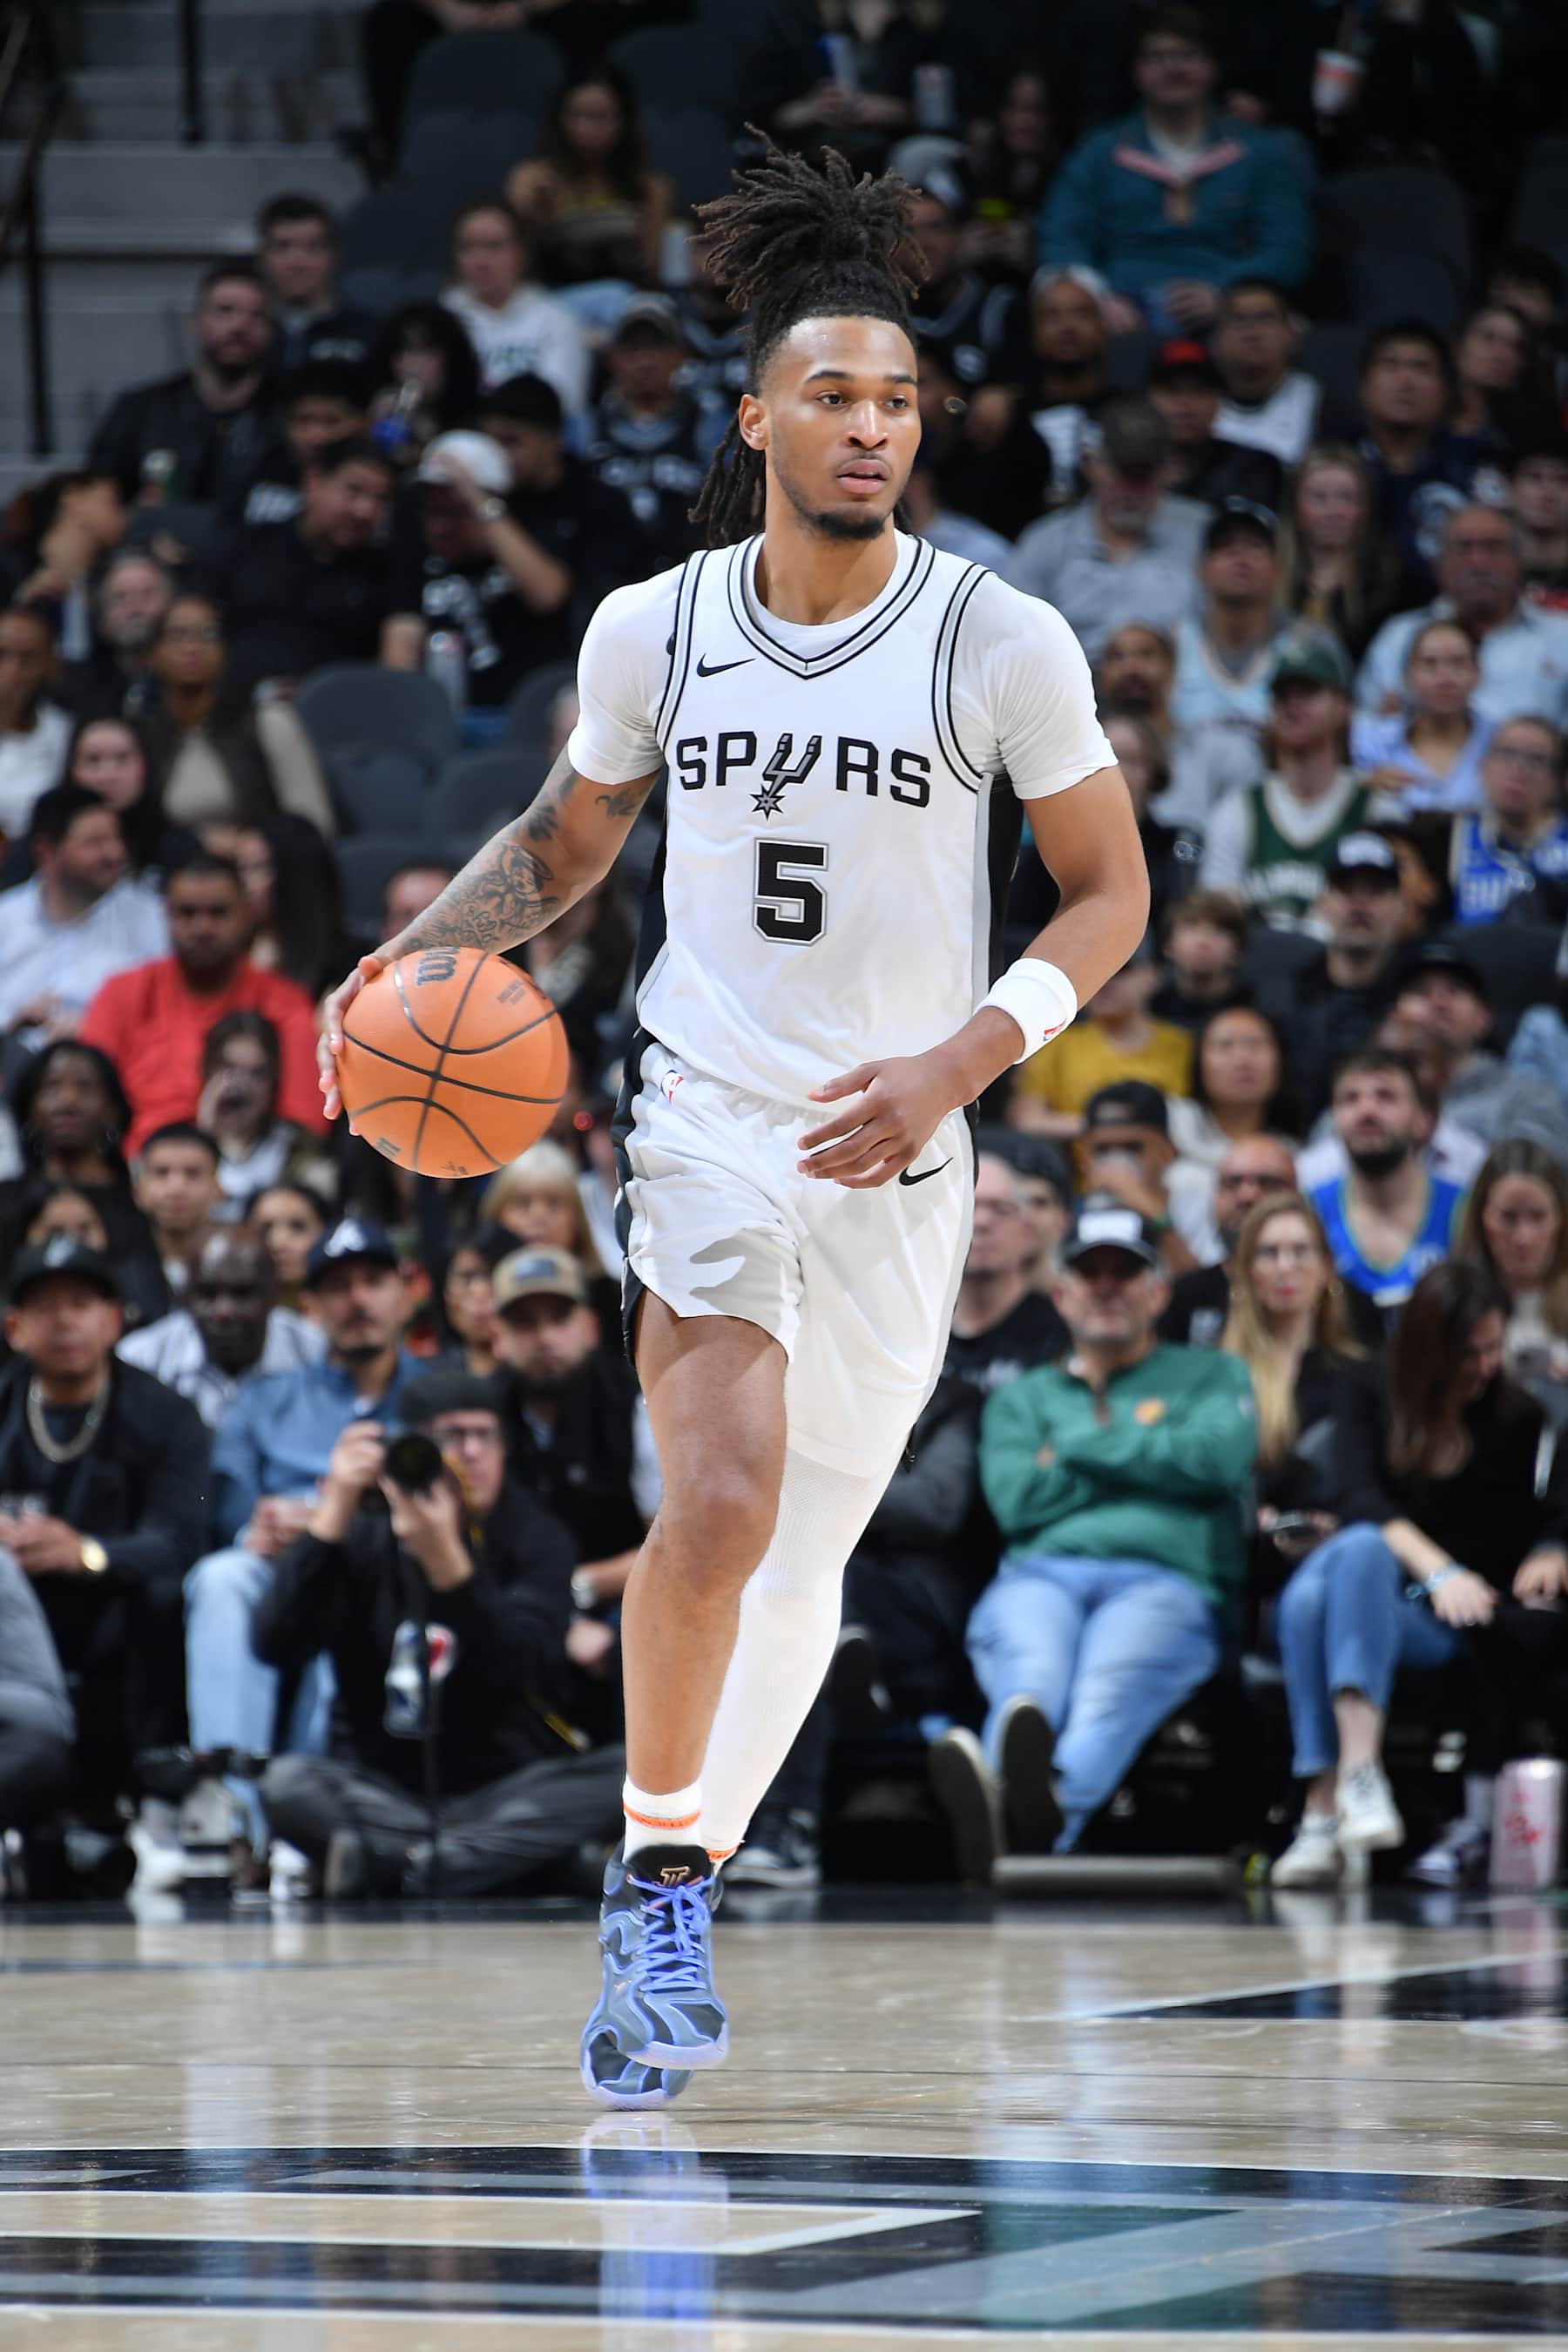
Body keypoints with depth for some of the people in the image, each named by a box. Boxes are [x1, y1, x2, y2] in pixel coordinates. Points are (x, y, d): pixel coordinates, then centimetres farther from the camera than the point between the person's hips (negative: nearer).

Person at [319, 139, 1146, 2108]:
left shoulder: (1002, 643, -7)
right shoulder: (652, 630, -1)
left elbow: (1110, 892, -1)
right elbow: (571, 836, 16)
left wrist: (958, 1062, -15)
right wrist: (430, 944, -2)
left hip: (897, 1154, 1)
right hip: (701, 1104, -1)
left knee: (805, 1566, 9)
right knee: (721, 1504, -23)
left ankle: (664, 1907, 28)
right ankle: (658, 1876, -5)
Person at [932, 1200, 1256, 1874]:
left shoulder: (1210, 1376, 28)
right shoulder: (1022, 1397, 31)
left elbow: (1218, 1457, 3)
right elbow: (1017, 1502, 10)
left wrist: (1082, 1445, 8)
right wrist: (1139, 1448, 12)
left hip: (1163, 1580, -2)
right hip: (1040, 1573, 2)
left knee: (1108, 1696, -39)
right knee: (1031, 1684, -38)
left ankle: (1050, 1810, -73)